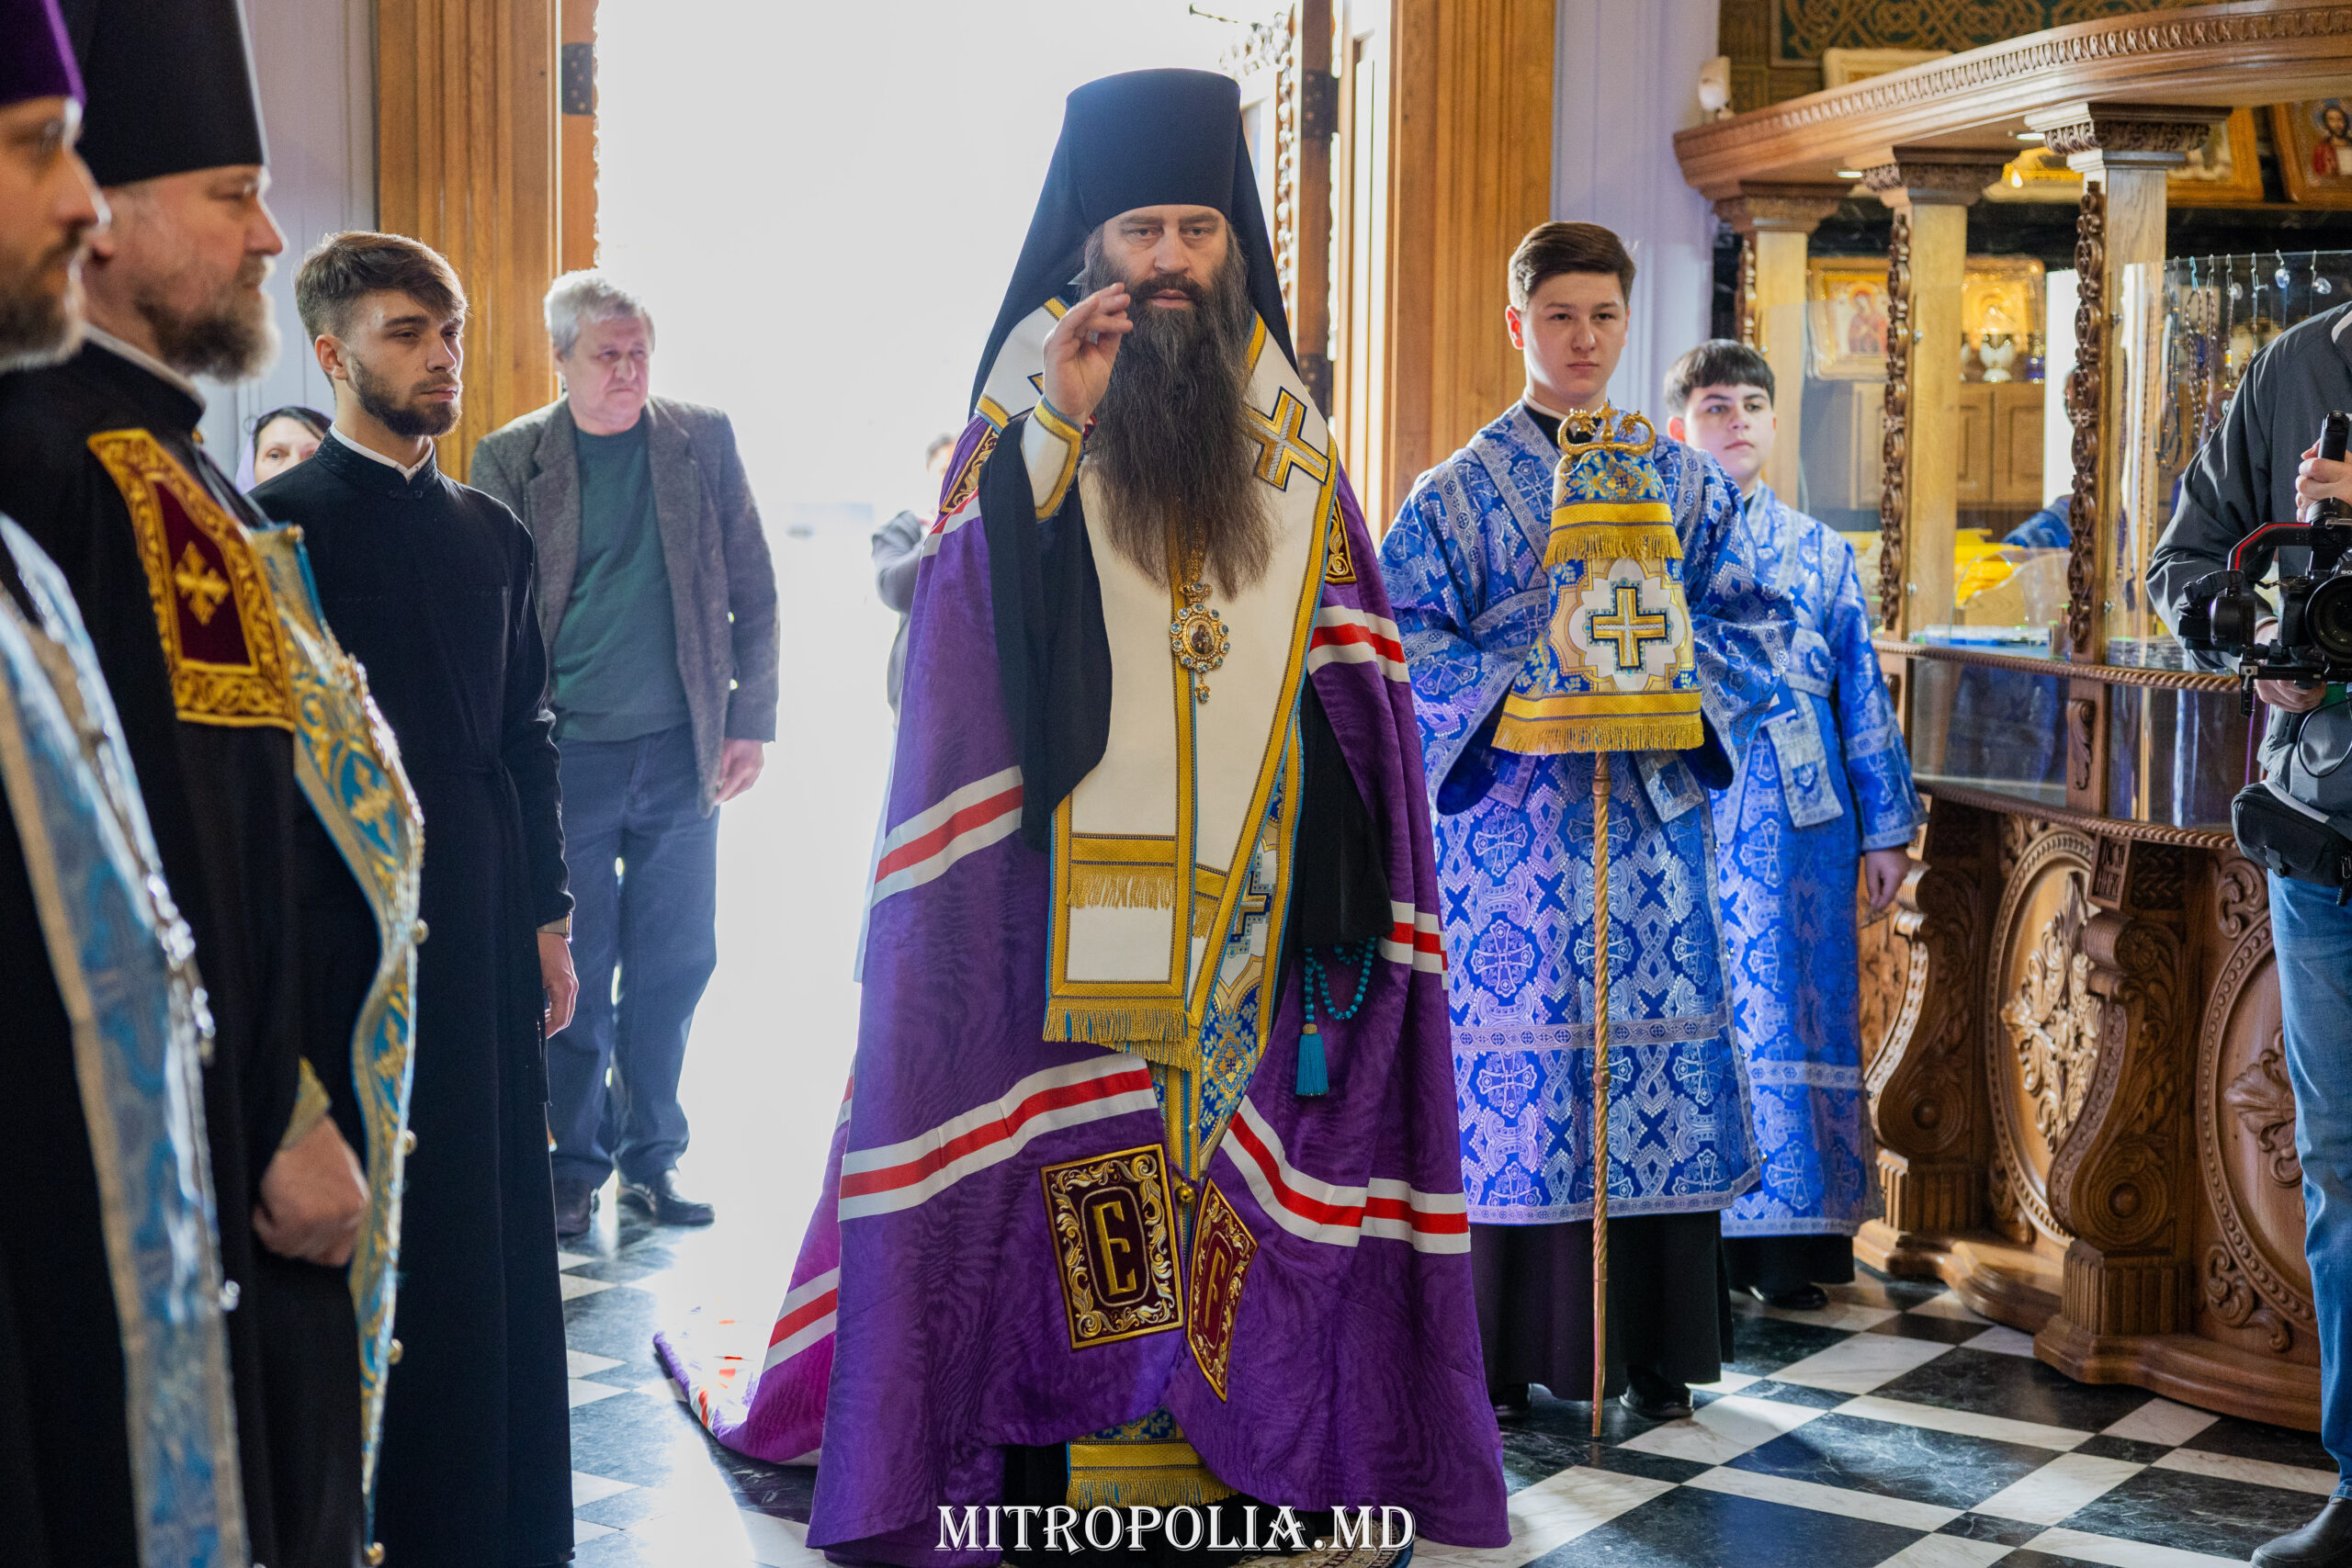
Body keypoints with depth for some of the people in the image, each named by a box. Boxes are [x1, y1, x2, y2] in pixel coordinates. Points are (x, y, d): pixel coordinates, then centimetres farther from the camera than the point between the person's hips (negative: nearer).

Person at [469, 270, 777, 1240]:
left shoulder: (702, 440, 4)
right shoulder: (510, 459, 0)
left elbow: (752, 590, 8)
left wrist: (751, 721, 1)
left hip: (681, 753, 2)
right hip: (565, 756, -2)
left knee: (673, 964, 8)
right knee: (574, 973, 2)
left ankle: (653, 1157, 22)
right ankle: (575, 1164, 17)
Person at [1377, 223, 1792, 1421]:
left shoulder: (1687, 483, 12)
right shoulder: (1459, 490, 5)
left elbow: (1757, 621, 9)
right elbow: (1400, 645, -2)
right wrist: (1524, 686, -15)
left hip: (1650, 816, 2)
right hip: (1510, 818, -2)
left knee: (1655, 1053, 1)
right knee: (1511, 1061, -2)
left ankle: (1653, 1345, 11)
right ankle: (1501, 1355, 8)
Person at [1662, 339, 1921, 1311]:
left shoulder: (1822, 553, 12)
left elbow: (1863, 695, 12)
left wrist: (1886, 827, 9)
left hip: (1801, 819, 2)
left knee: (1794, 1010, 1)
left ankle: (1788, 1239, 9)